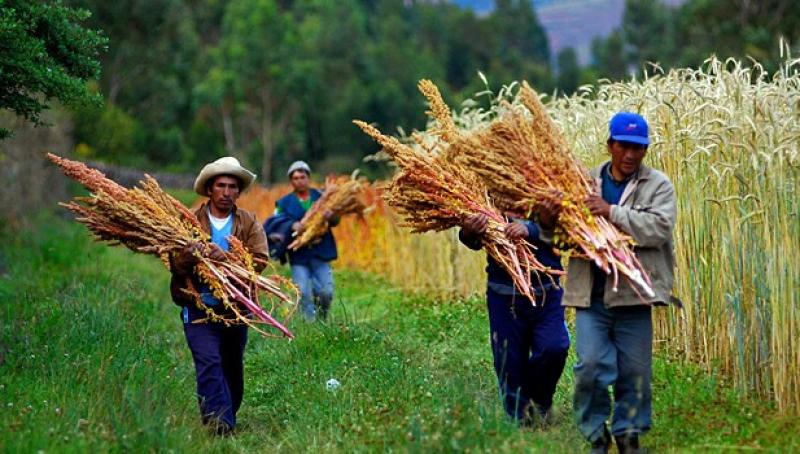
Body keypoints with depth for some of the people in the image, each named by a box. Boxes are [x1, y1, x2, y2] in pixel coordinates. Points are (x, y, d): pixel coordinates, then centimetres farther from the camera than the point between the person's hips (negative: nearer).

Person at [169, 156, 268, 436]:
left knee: (232, 370, 15)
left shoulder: (249, 224, 5)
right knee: (209, 363, -18)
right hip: (199, 310, -3)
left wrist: (227, 258, -27)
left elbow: (259, 261, -10)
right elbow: (174, 263, -10)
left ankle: (228, 418, 32)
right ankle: (220, 422, -23)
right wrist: (190, 256, -33)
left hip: (236, 310, 3)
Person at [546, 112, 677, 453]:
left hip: (633, 296, -1)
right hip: (591, 296, 1)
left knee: (635, 372, 6)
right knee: (591, 366, -7)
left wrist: (613, 212, -20)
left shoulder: (658, 186, 3)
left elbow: (660, 227, -15)